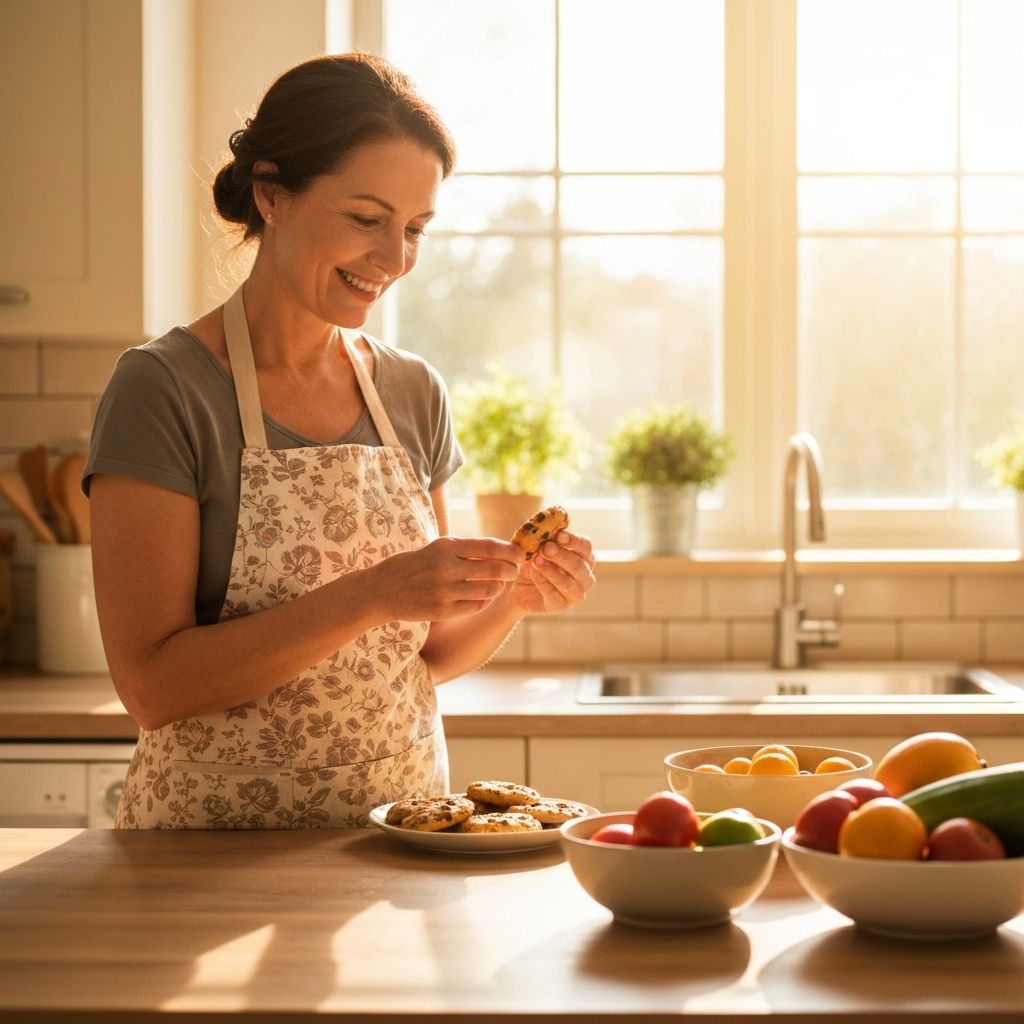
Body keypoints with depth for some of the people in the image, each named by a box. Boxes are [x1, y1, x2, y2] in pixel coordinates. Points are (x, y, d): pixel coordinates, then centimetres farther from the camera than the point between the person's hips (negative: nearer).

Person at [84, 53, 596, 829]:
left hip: (401, 835, 4)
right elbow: (152, 685, -15)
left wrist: (513, 597, -6)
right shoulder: (163, 388, -10)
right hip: (217, 841, -4)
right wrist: (374, 594, -22)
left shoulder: (415, 394, 5)